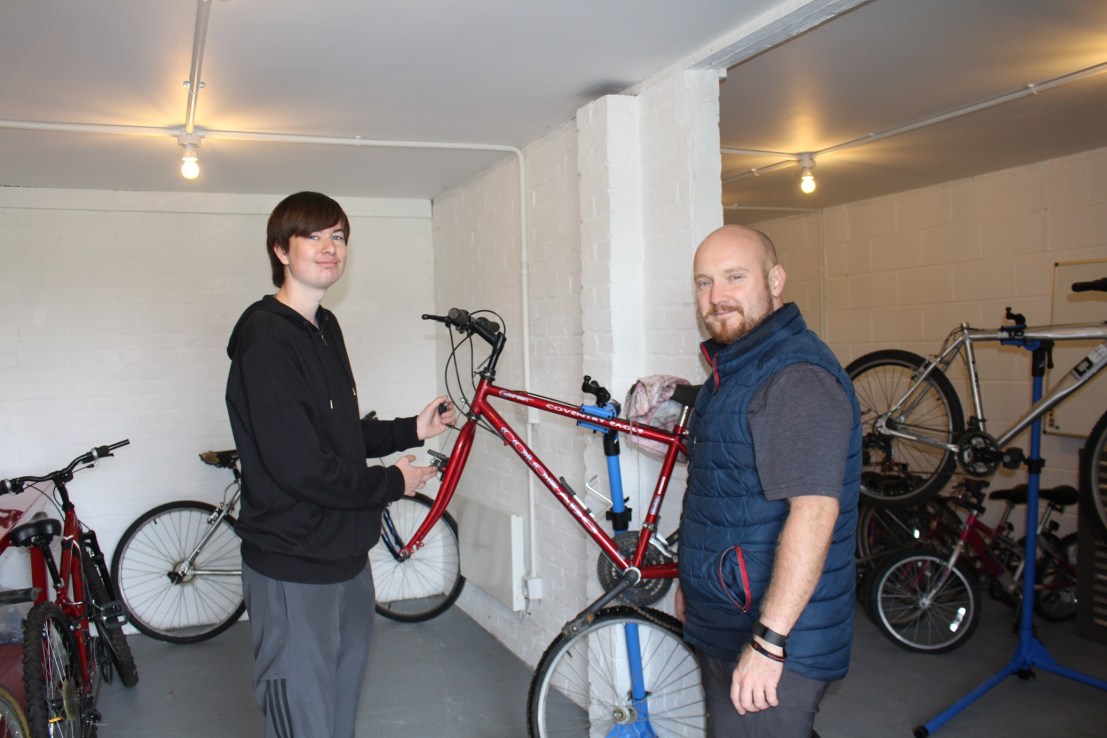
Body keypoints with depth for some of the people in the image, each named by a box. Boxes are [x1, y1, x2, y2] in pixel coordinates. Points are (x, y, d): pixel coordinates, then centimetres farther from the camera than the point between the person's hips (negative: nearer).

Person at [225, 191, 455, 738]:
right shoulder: (265, 337, -18)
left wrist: (410, 430, 9)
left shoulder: (325, 328, 12)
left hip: (345, 556, 9)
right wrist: (391, 483, -13)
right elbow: (299, 466, -25)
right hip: (293, 569, -9)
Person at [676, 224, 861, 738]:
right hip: (722, 627, 10)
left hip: (774, 648, -10)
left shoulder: (797, 378, -21)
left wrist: (769, 642, -28)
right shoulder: (733, 368, 13)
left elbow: (814, 511, -28)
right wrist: (692, 582, 24)